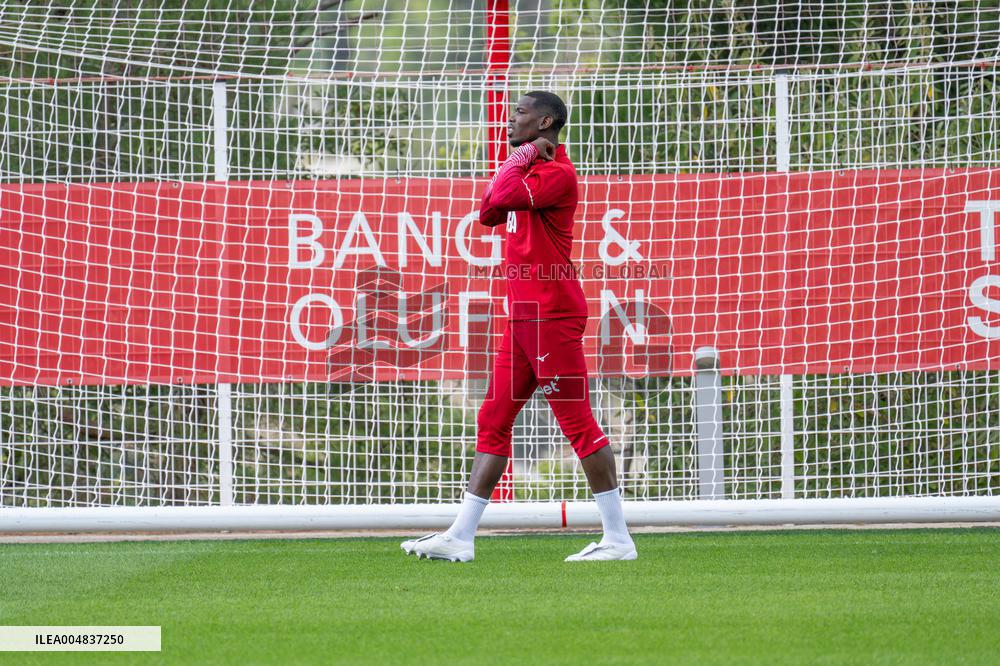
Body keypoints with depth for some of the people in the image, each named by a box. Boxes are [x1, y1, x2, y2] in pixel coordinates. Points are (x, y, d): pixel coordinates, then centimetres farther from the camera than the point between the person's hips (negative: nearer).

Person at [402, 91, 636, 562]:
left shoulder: (557, 172, -12)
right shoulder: (530, 168, 19)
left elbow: (504, 198, -23)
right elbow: (489, 212, 21)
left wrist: (523, 155, -7)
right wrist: (519, 159, 9)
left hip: (552, 313, -10)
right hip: (522, 313, 10)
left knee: (577, 421, -8)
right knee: (493, 421, 7)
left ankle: (618, 538, -4)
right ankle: (461, 537, 8)